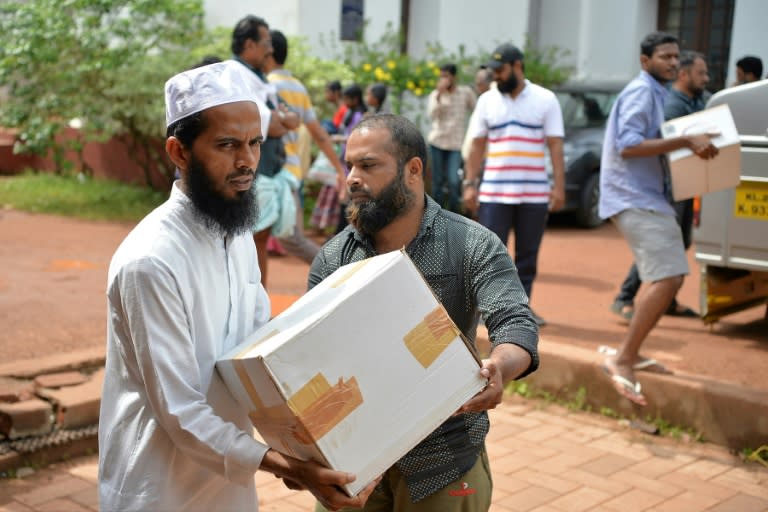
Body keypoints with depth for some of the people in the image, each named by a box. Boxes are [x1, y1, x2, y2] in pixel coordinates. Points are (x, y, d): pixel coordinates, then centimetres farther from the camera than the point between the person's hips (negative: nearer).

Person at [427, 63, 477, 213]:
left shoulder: (466, 92, 2)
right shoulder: (435, 94, 3)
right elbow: (432, 116, -12)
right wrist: (439, 95, -21)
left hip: (456, 144, -1)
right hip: (437, 142, 1)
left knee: (453, 181, -12)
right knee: (438, 181, 4)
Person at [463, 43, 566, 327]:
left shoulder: (545, 99, 2)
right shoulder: (487, 100, 7)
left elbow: (555, 146, 0)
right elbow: (477, 146, 8)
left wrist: (559, 186, -7)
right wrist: (470, 184, 1)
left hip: (535, 194, 0)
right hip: (494, 193, 1)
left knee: (528, 255, 7)